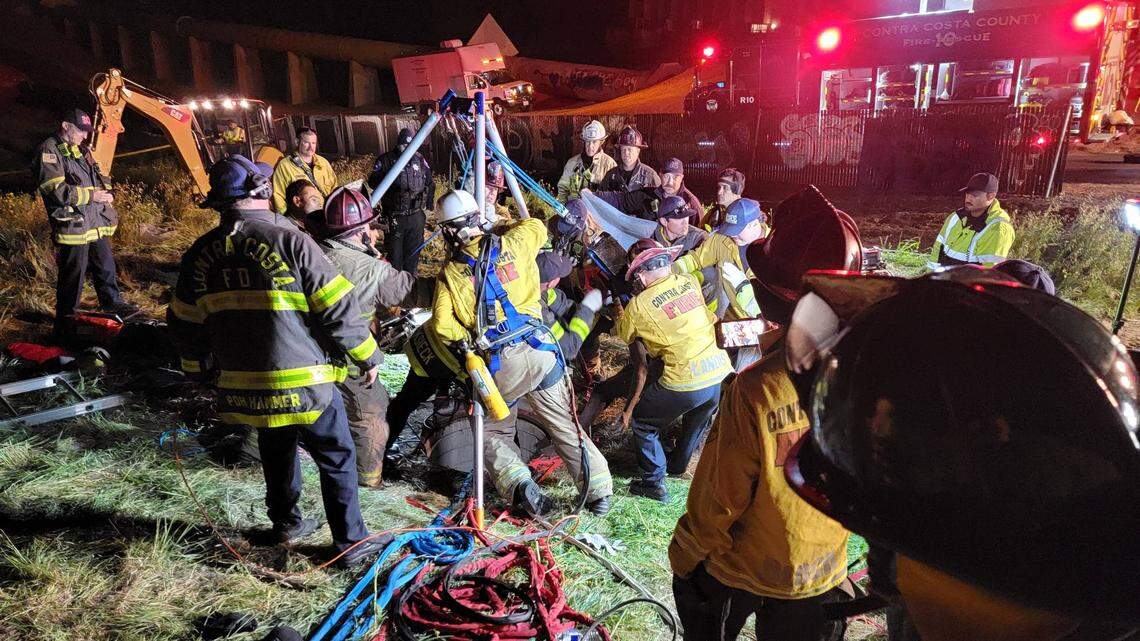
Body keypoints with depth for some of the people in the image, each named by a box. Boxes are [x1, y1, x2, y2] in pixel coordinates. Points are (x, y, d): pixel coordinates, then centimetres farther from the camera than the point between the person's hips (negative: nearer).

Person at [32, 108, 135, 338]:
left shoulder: (81, 151, 18)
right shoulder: (48, 151, -10)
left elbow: (98, 178, 28)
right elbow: (56, 190, -20)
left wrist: (106, 193, 6)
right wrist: (91, 195, -17)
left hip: (97, 224, 8)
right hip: (72, 226, -8)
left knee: (106, 266, 20)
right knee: (72, 277, -1)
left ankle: (112, 302, 39)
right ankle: (65, 323, 10)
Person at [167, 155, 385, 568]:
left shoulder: (201, 253, 2)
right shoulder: (289, 240, -16)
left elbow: (184, 323, 12)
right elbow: (337, 308, -15)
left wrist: (200, 366, 29)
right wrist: (367, 356, -3)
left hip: (246, 385, 6)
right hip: (304, 381, -6)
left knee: (276, 451, 27)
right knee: (337, 457, 9)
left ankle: (286, 524, 42)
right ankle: (352, 543, 16)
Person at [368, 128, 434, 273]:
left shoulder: (419, 159, 7)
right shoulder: (386, 159, -3)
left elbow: (430, 183, 18)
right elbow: (372, 182, -6)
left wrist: (429, 202, 11)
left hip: (416, 216, 3)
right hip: (394, 217, -3)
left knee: (413, 251, 13)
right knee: (394, 252, 4)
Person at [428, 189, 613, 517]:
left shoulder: (450, 273, 2)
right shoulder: (512, 244, 6)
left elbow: (442, 325, -6)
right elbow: (537, 226, 28)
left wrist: (468, 338, 10)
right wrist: (500, 229, 35)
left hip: (498, 363, -1)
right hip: (540, 350, 2)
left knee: (493, 431, 19)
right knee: (566, 426, 13)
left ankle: (518, 484, -4)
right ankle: (599, 491, 13)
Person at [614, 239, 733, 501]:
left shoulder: (639, 305, -7)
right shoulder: (690, 282, 4)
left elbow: (624, 335, 14)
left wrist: (618, 310, 32)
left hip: (684, 384, -5)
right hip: (722, 374, 6)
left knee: (643, 423, 20)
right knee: (698, 419, 33)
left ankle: (653, 482, 25)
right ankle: (677, 465, 52)